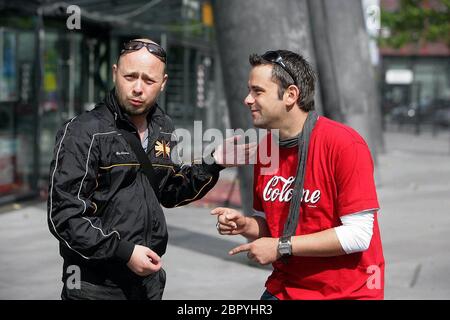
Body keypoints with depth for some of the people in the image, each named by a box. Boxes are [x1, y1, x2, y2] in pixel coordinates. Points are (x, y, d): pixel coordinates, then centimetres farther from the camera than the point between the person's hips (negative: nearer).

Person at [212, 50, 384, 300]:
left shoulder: (344, 144, -16)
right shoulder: (265, 148, 3)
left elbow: (358, 235, -20)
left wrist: (282, 247, -17)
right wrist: (245, 225, -7)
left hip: (347, 292, -5)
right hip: (284, 288, 5)